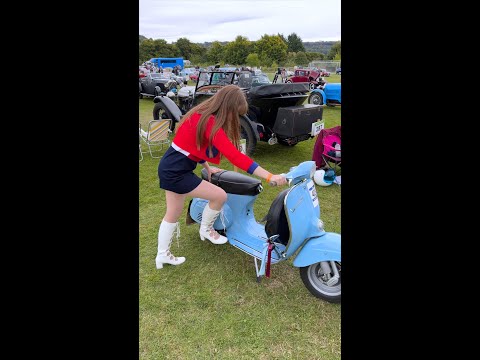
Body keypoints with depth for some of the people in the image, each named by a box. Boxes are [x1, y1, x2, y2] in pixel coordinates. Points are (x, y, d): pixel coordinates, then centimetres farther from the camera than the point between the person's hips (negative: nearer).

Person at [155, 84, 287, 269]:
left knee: (173, 213, 19)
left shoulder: (202, 114, 7)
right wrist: (270, 176, -33)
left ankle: (162, 255, 34)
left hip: (170, 167, 10)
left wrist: (208, 168, 18)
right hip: (177, 172, -10)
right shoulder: (210, 122, -24)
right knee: (220, 195, -6)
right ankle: (206, 229, 20)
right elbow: (234, 156, -32)